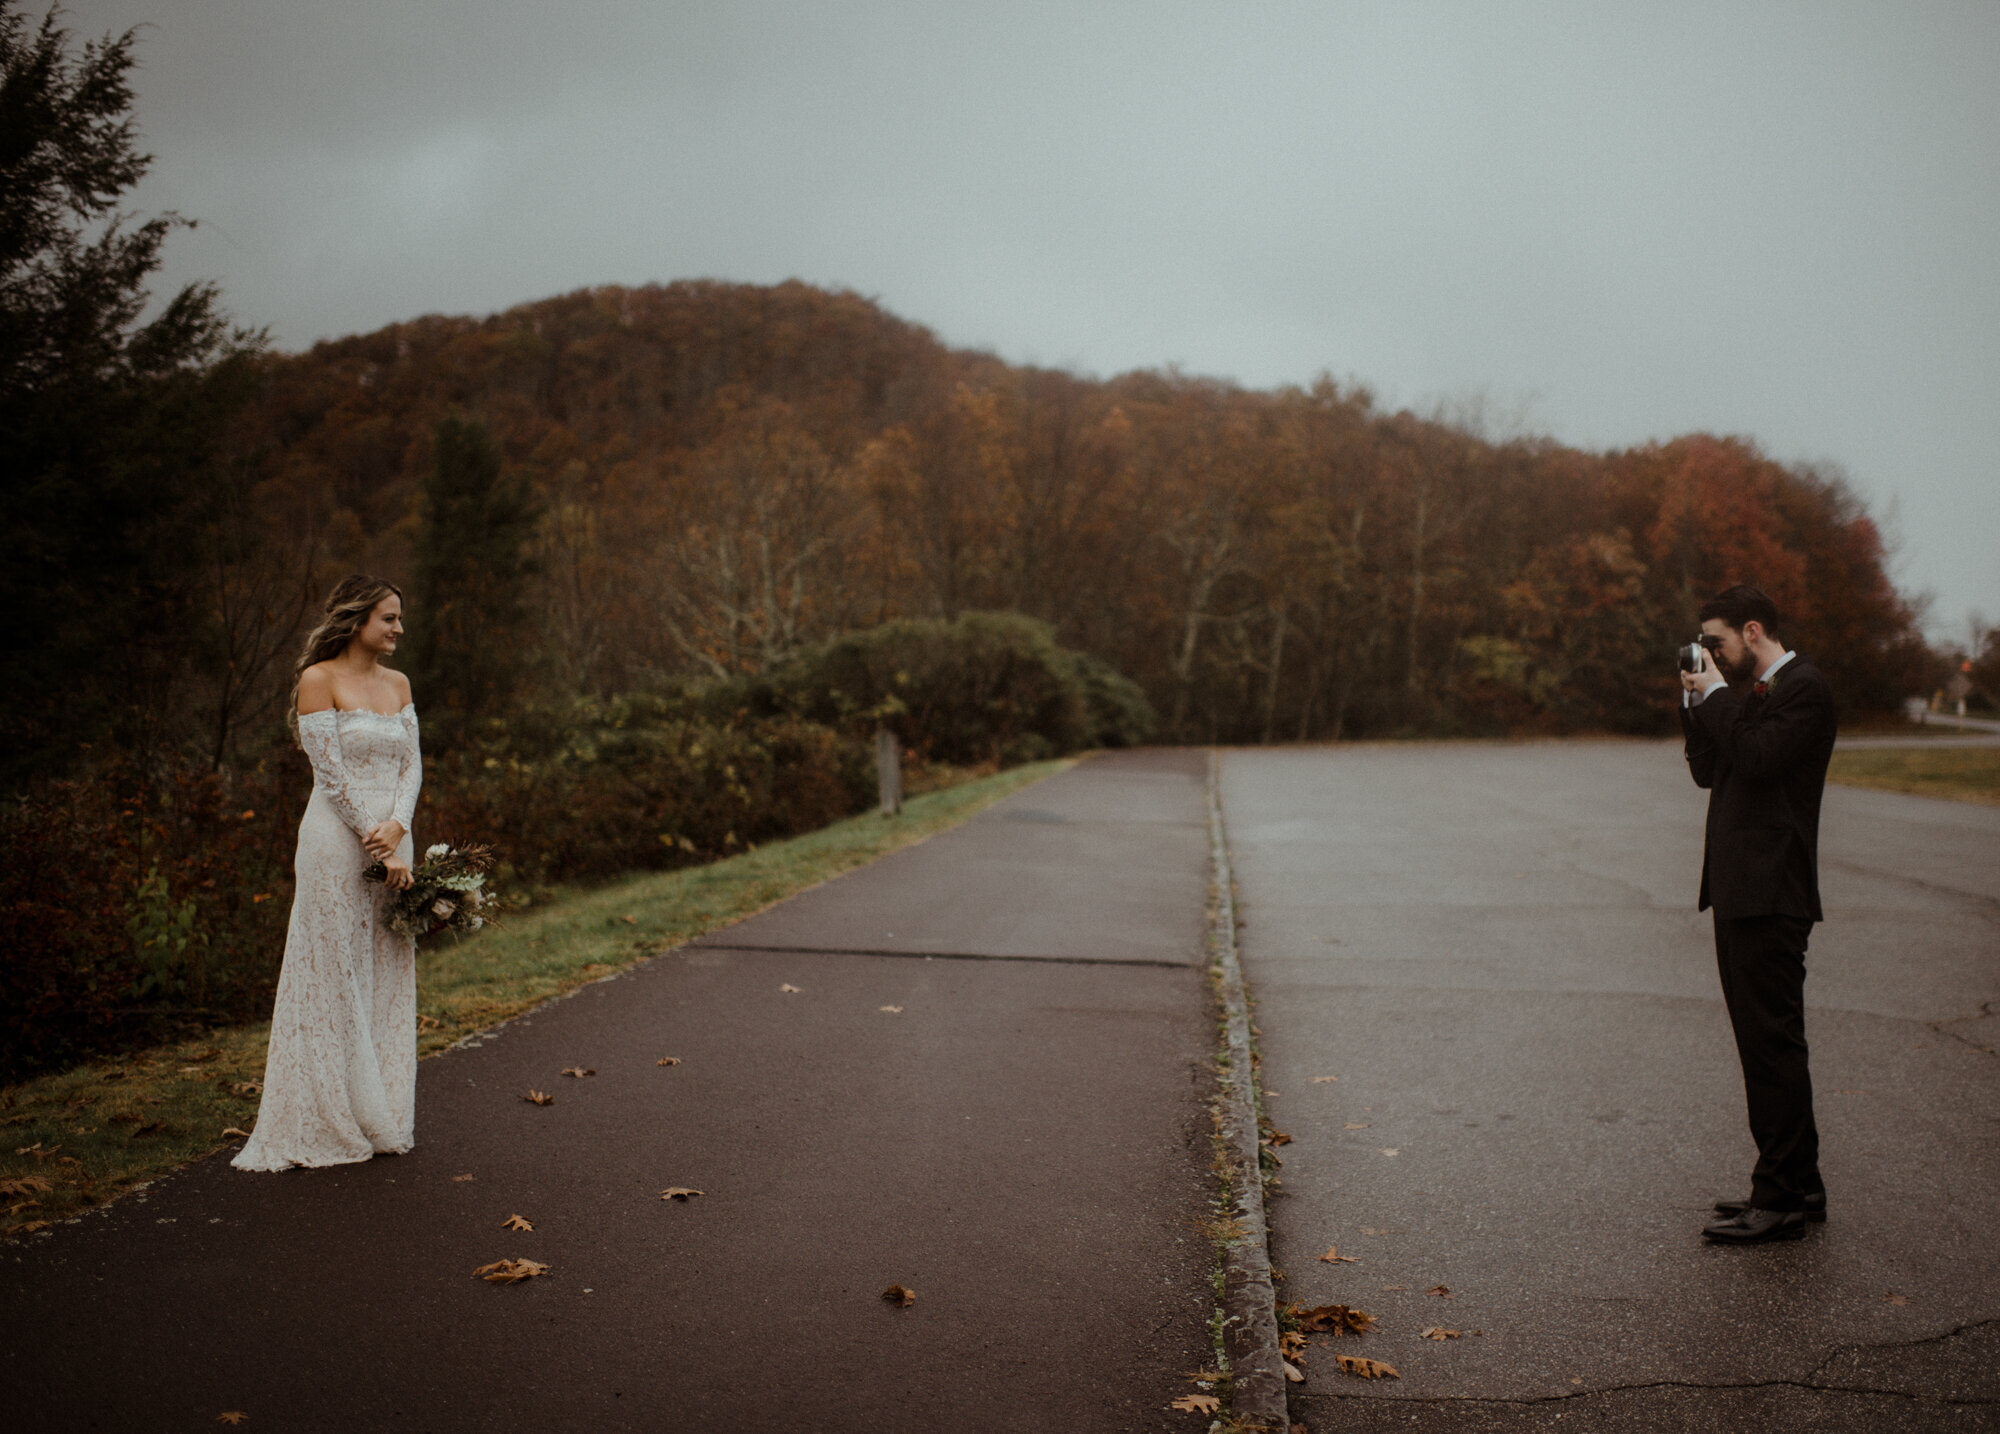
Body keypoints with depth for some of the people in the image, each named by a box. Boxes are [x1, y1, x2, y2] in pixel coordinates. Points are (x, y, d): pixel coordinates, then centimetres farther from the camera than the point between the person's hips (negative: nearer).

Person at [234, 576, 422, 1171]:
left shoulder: (398, 684, 14)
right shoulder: (319, 680, -6)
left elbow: (412, 765, 8)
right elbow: (332, 775, -11)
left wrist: (397, 827, -10)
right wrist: (380, 849, -13)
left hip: (393, 845, 7)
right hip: (338, 843, -6)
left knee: (388, 982, 9)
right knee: (333, 980, -1)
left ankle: (382, 1117, 19)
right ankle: (330, 1124, 9)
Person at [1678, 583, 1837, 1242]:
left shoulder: (1804, 689, -10)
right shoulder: (1748, 693, 19)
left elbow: (1757, 760, -23)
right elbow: (1708, 770, 16)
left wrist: (1717, 695, -13)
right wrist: (1699, 704, 6)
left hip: (1771, 896, -10)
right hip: (1741, 892, 10)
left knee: (1772, 1041, -6)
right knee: (1767, 1040, 14)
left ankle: (1780, 1201, -1)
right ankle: (1798, 1184, 24)